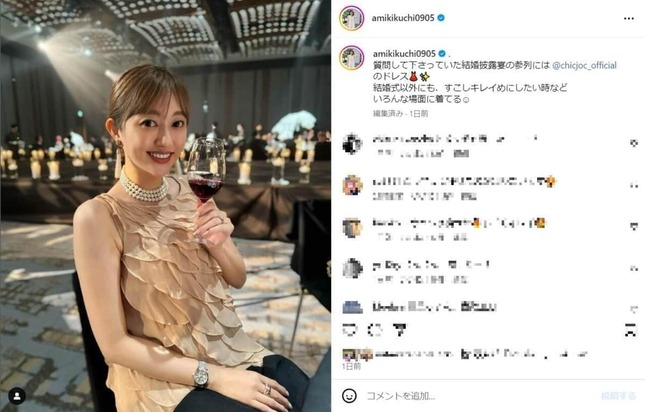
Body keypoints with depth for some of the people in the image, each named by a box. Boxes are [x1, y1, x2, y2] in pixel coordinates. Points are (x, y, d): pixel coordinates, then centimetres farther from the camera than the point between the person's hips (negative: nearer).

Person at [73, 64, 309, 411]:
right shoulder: (98, 215, -15)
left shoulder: (189, 192, -2)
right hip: (163, 380, -4)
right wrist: (214, 376, -18)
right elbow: (114, 345, -13)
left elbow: (238, 279, 6)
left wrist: (218, 243, -14)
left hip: (233, 351, 4)